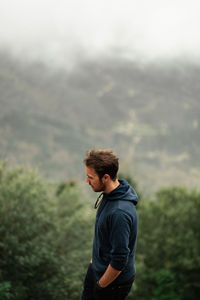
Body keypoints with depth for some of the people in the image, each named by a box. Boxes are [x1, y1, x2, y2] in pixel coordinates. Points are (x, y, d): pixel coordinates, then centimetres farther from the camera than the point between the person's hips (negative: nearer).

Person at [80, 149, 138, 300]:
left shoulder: (119, 212, -34)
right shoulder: (109, 194, -3)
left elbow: (119, 260, -29)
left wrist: (101, 284, -17)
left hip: (115, 280, -9)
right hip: (97, 268, 9)